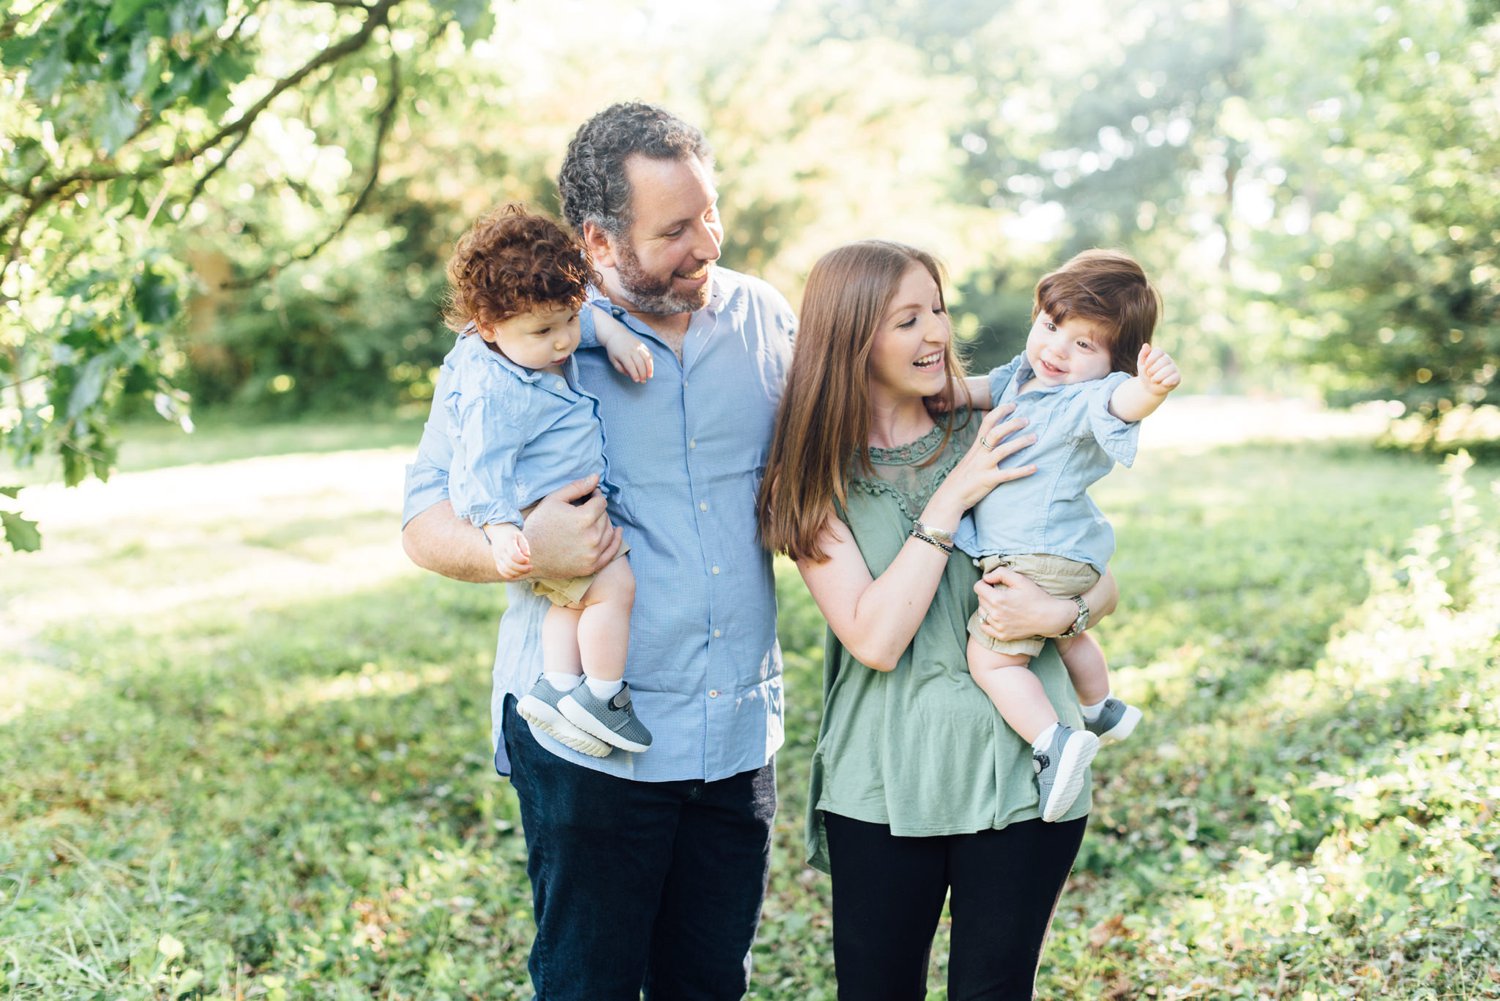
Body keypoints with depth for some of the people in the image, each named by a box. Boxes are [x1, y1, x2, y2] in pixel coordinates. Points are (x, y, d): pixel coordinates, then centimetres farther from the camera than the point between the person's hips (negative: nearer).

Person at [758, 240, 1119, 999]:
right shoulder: (811, 479, -3)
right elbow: (876, 639, -15)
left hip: (1020, 773, 1)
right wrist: (951, 499, -16)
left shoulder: (992, 437, 3)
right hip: (882, 786, -1)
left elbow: (1103, 581, 7)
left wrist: (1056, 612, -16)